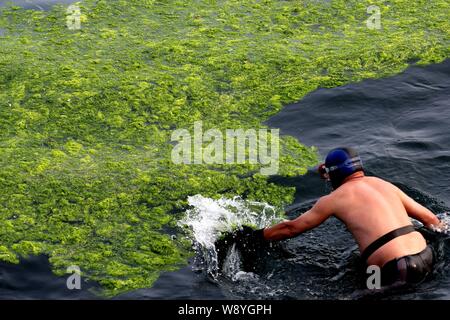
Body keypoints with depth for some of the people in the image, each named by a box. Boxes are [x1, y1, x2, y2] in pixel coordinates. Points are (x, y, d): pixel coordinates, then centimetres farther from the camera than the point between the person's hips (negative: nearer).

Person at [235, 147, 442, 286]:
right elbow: (428, 217, 22)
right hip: (427, 258, 8)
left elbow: (291, 228, 15)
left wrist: (255, 236, 28)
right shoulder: (384, 184, 19)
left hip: (399, 272, -8)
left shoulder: (335, 199, 5)